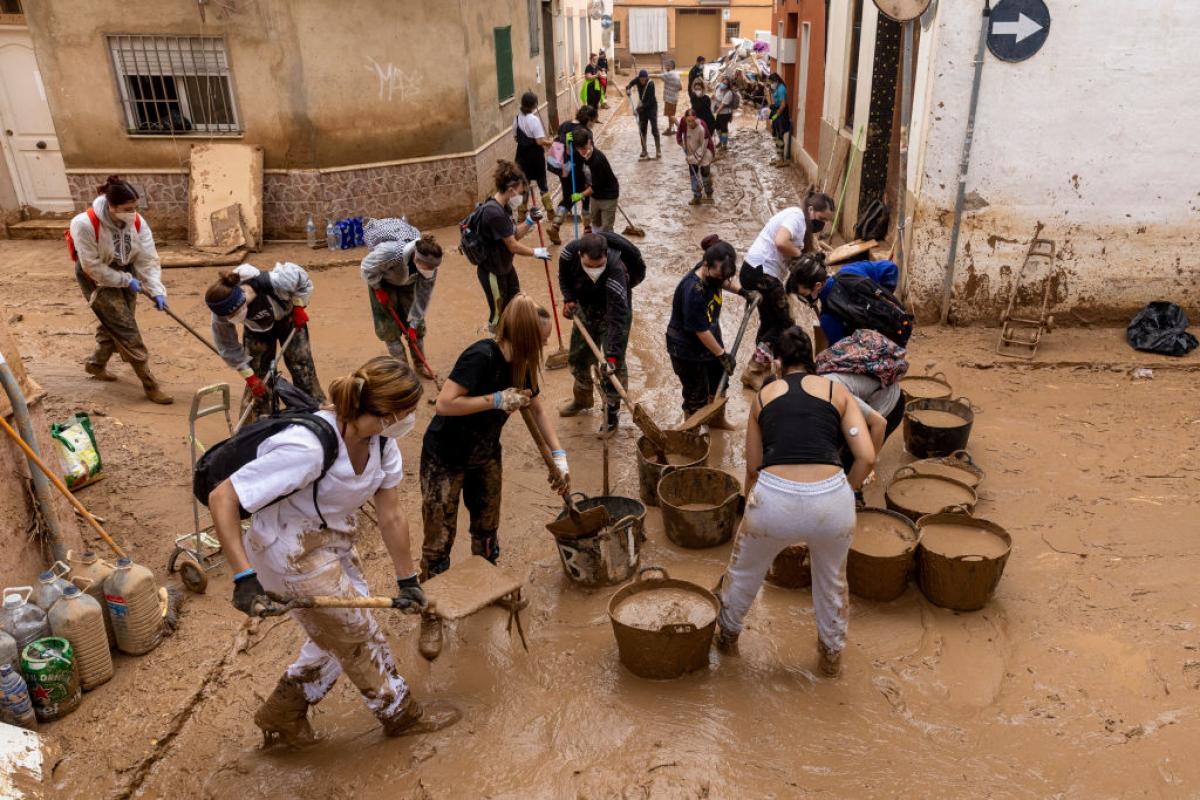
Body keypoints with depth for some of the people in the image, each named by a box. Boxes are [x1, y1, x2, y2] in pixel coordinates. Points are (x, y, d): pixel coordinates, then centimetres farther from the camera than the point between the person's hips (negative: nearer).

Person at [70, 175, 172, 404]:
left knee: (112, 326, 17)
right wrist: (126, 281, -19)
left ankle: (95, 364, 44)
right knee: (127, 330, -8)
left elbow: (148, 259, -14)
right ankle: (149, 385, -4)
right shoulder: (85, 224, -29)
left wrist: (157, 290, -22)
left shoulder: (137, 222, -15)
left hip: (126, 275, 6)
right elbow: (93, 267, -23)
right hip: (98, 280, -5)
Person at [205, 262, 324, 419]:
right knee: (257, 381, -3)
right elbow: (227, 347, -18)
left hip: (289, 319, -1)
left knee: (303, 372, -4)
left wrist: (298, 307, -19)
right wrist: (249, 376, -17)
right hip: (256, 329, 1)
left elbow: (302, 279, -20)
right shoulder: (223, 313, -33)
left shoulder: (274, 282, -43)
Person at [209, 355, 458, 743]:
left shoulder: (380, 439, -13)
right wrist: (244, 577, -35)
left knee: (341, 633, 20)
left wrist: (407, 580, 4)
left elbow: (391, 515, -3)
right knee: (360, 636, 7)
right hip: (293, 554, -8)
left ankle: (282, 714, 40)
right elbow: (221, 498, -31)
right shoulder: (308, 447, -36)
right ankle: (401, 714, 32)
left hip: (335, 538, 8)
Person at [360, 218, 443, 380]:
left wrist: (414, 325, -18)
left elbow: (423, 296, -21)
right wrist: (378, 290, -17)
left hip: (407, 281, 3)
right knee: (389, 325, -6)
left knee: (417, 322, 1)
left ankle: (419, 364, 16)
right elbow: (368, 267, -25)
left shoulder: (430, 264, -31)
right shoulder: (390, 252, -46)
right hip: (383, 280, -3)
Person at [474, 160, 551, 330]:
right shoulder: (494, 212, -30)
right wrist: (536, 252, -11)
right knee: (499, 314, 7)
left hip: (506, 267, 10)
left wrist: (529, 221, -5)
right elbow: (513, 246, -24)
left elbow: (514, 235, 10)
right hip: (492, 272, -10)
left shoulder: (504, 207, 1)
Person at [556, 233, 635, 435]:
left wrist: (613, 355, -48)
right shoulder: (569, 252, -28)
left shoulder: (616, 272, -42)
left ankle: (612, 412, 12)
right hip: (585, 308, 5)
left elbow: (618, 319, -43)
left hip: (612, 311, -5)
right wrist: (568, 299, -16)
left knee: (614, 365, -7)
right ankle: (582, 399, 41)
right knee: (578, 357, 17)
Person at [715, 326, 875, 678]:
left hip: (774, 498, 0)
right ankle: (832, 654, 49)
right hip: (831, 498, 1)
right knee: (832, 580, 32)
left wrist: (750, 505, 35)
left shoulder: (764, 394, 17)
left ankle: (727, 634, 53)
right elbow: (867, 457, 5)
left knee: (744, 570, 31)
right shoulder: (837, 391, 15)